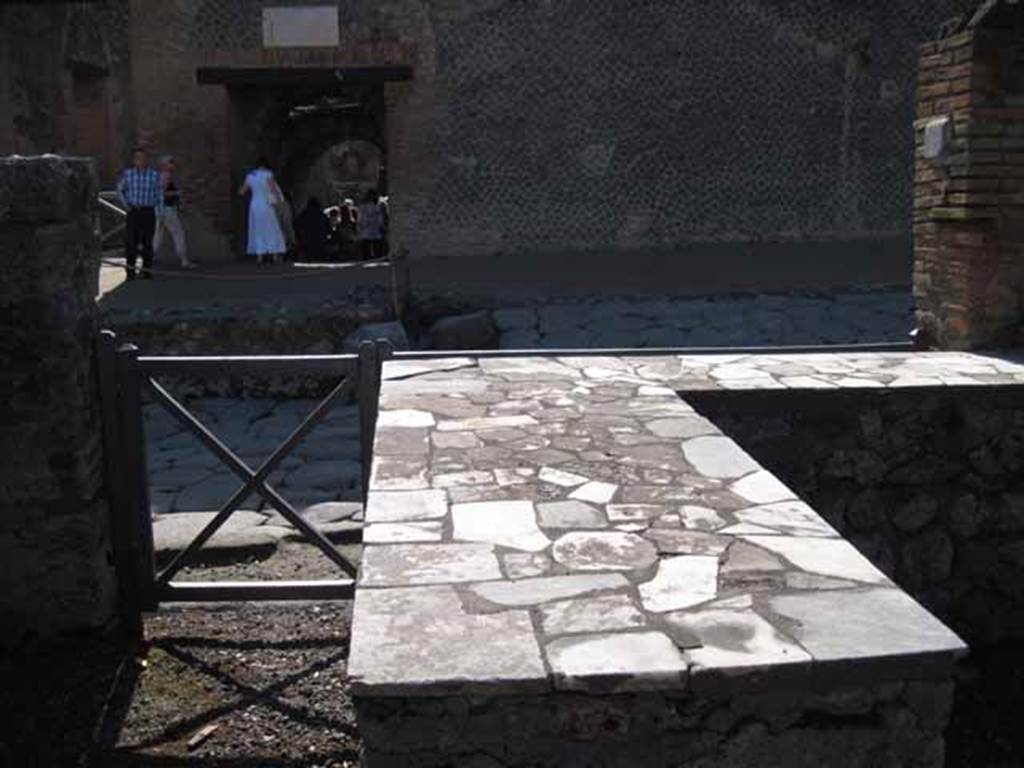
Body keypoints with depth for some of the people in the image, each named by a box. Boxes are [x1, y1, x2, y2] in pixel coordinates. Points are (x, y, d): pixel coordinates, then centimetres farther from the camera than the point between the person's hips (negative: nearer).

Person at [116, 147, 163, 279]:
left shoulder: (155, 175, -1)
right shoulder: (127, 174, 1)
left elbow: (159, 196, 5)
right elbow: (120, 189, 17)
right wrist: (125, 204, 2)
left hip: (148, 213, 0)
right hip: (133, 213, 0)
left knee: (147, 242, 5)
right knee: (131, 242, -5)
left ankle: (147, 270, 18)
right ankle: (130, 270, 11)